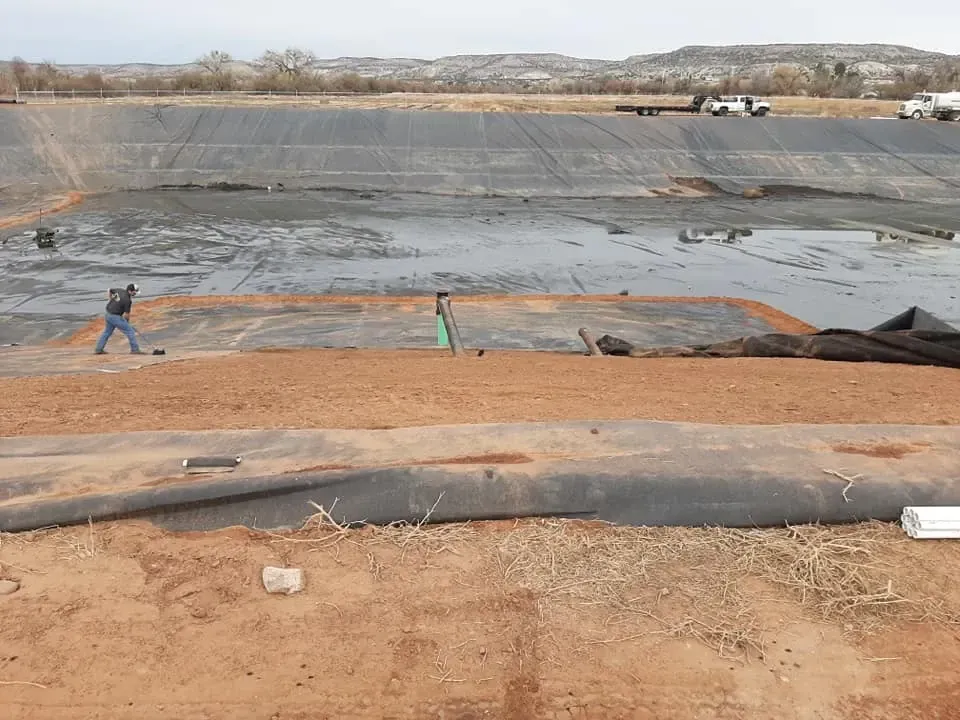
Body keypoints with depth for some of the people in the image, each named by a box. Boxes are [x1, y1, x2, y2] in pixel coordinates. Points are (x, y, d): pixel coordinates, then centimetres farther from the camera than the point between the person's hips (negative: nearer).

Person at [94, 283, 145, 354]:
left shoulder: (119, 290, 2)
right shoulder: (128, 300, -19)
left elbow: (110, 290, 23)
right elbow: (127, 314, -11)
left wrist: (112, 301, 32)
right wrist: (127, 322, 7)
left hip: (108, 315, 9)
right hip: (115, 317, -9)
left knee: (107, 332, 22)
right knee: (129, 331, -4)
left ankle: (99, 349, 27)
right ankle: (135, 349, -4)